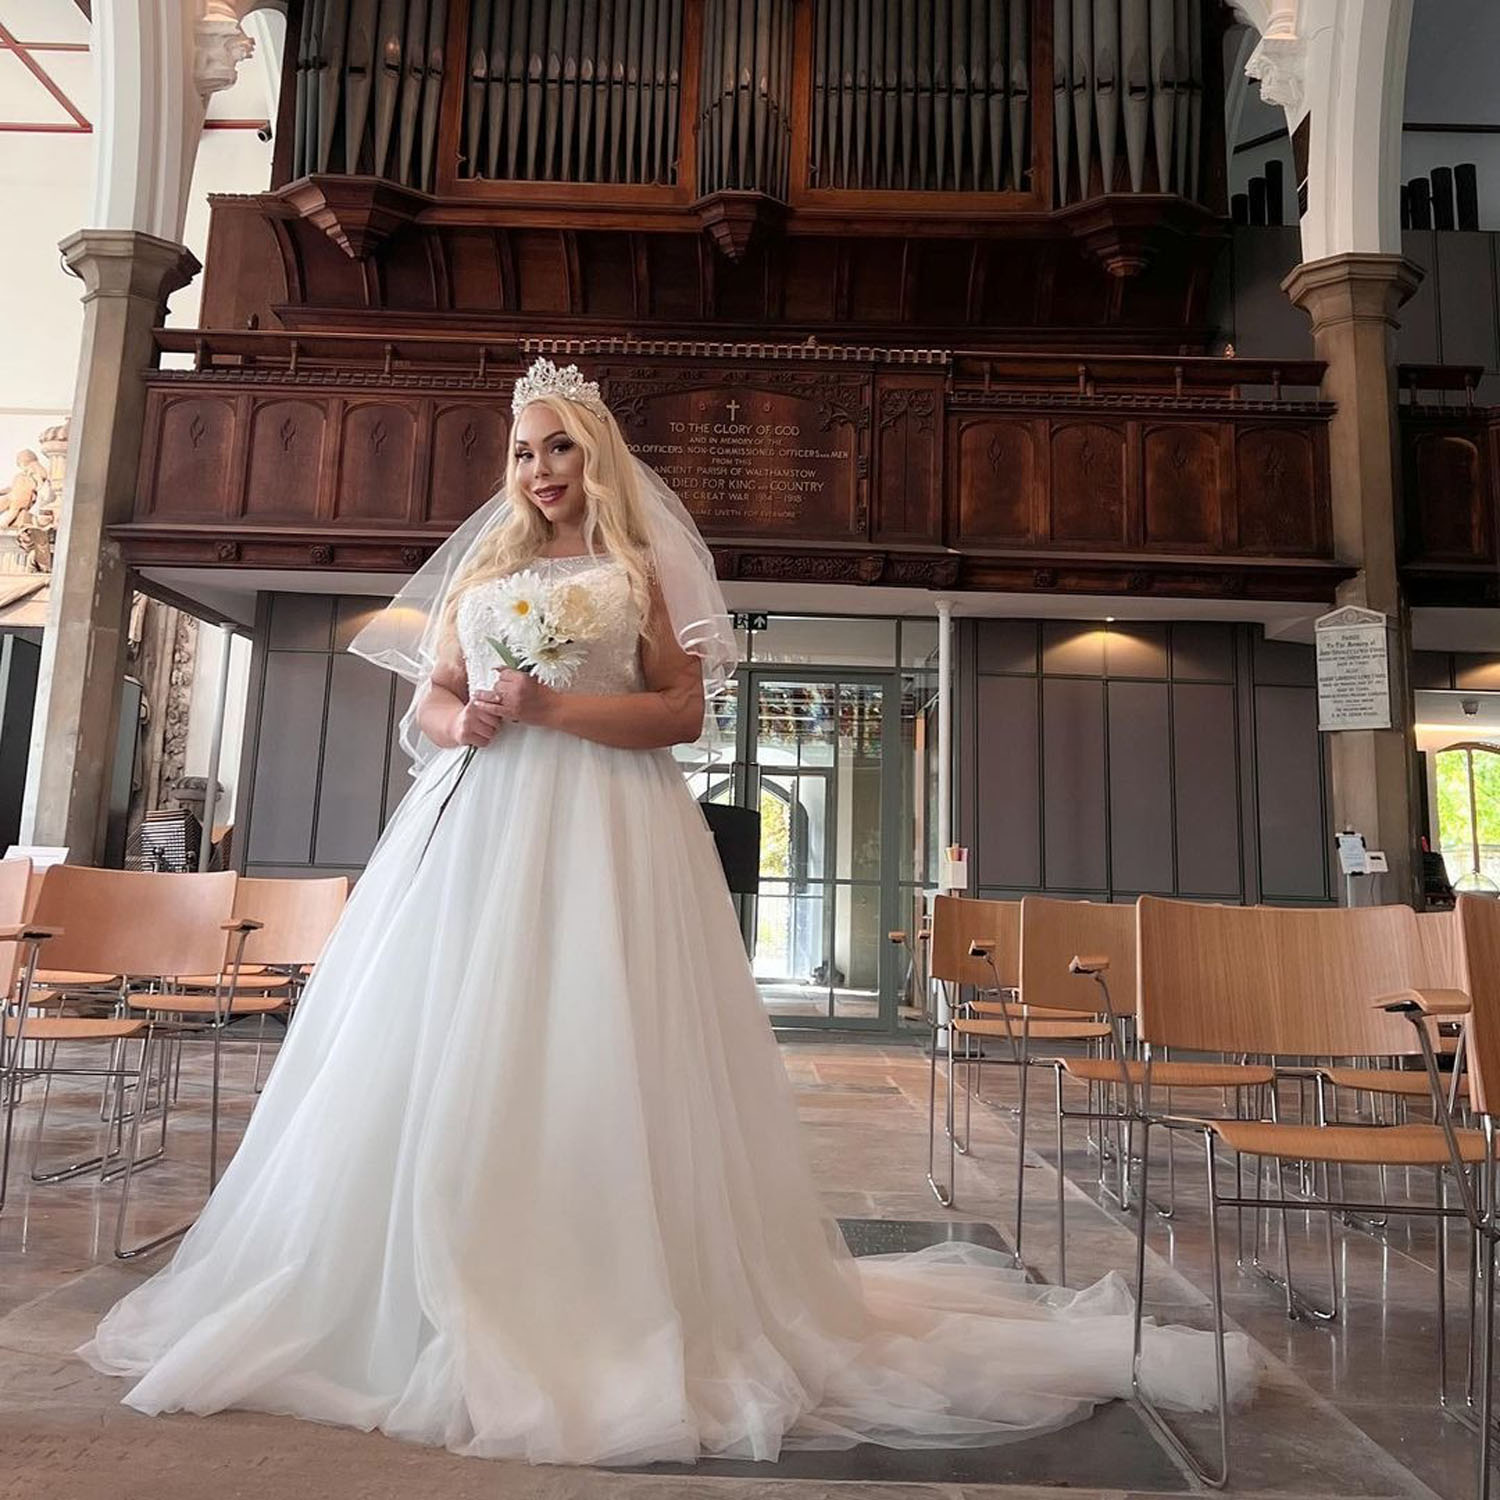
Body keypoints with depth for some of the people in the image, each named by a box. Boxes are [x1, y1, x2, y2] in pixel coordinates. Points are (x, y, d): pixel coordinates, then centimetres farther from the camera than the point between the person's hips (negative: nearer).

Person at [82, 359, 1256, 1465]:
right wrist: (464, 721, -5)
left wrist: (556, 707, -13)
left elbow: (683, 709, -3)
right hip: (474, 832, 5)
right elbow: (425, 707, 17)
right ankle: (435, 1310, 16)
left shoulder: (640, 570, 7)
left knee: (598, 1062, -8)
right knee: (446, 1064, 3)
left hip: (602, 838, -4)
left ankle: (620, 1317, 6)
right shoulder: (483, 572, 19)